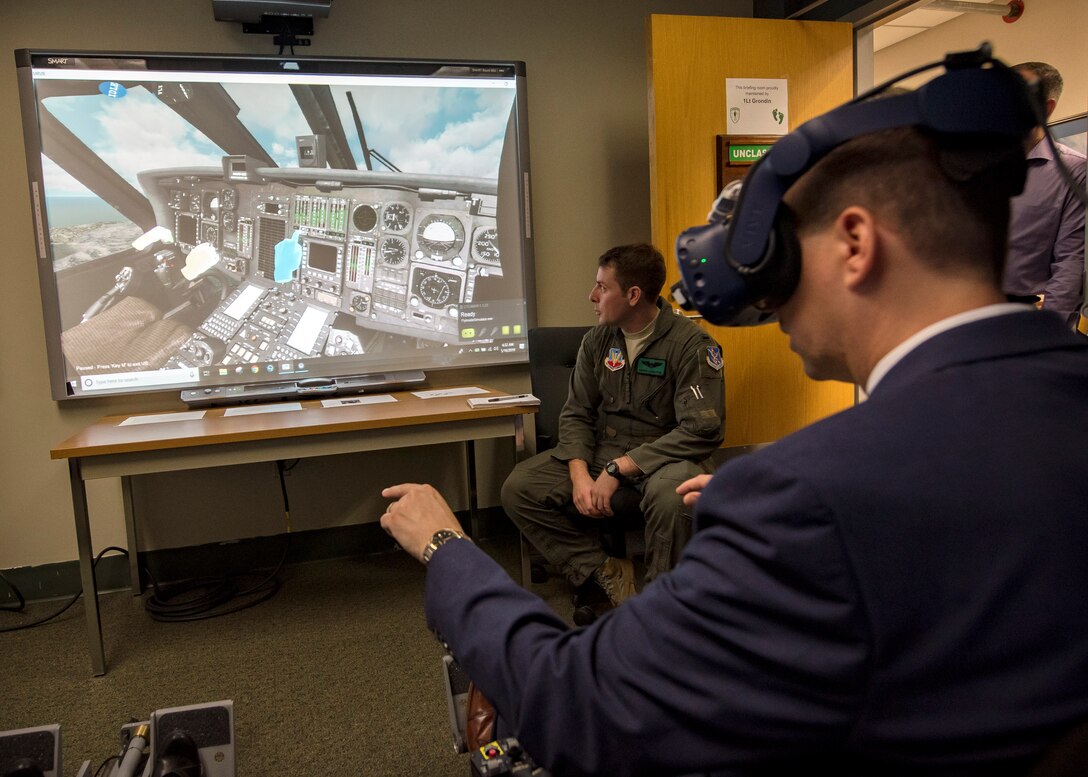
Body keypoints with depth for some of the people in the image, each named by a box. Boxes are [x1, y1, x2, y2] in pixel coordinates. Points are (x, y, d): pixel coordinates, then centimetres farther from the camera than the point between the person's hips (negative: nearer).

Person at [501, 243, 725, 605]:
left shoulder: (691, 344, -13)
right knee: (518, 488, -15)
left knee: (672, 493, -40)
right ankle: (606, 571, -6)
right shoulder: (597, 340, 5)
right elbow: (576, 414, 5)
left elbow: (702, 430, -20)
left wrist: (619, 468, -23)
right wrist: (580, 474, -15)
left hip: (662, 454, -5)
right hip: (601, 449, 5)